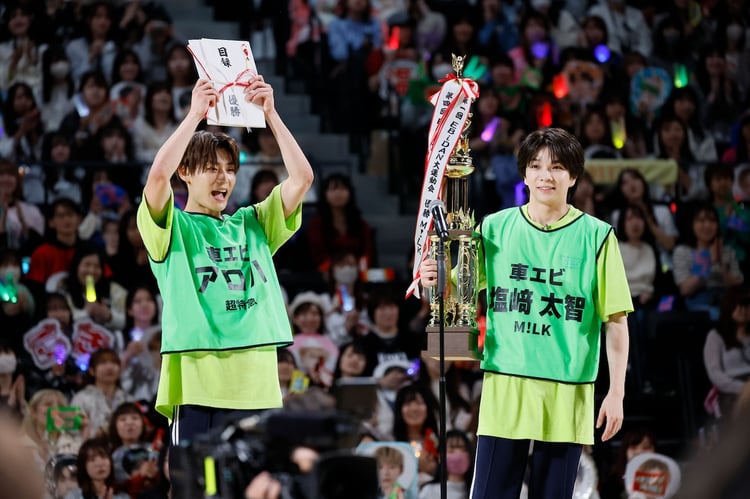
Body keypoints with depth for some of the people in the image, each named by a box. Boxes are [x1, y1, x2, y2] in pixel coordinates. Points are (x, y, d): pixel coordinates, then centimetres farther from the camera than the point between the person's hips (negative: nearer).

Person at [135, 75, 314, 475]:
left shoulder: (252, 225, 18)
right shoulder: (173, 228, 5)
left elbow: (302, 177, 9)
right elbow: (158, 176, -15)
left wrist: (270, 113, 3)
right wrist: (196, 115, -11)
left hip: (257, 383, 4)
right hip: (197, 384, -4)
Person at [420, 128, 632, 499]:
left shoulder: (596, 236, 0)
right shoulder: (495, 228, 6)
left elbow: (616, 321, 1)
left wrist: (616, 392, -3)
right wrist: (437, 280, -10)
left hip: (567, 396, -1)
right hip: (504, 391, 1)